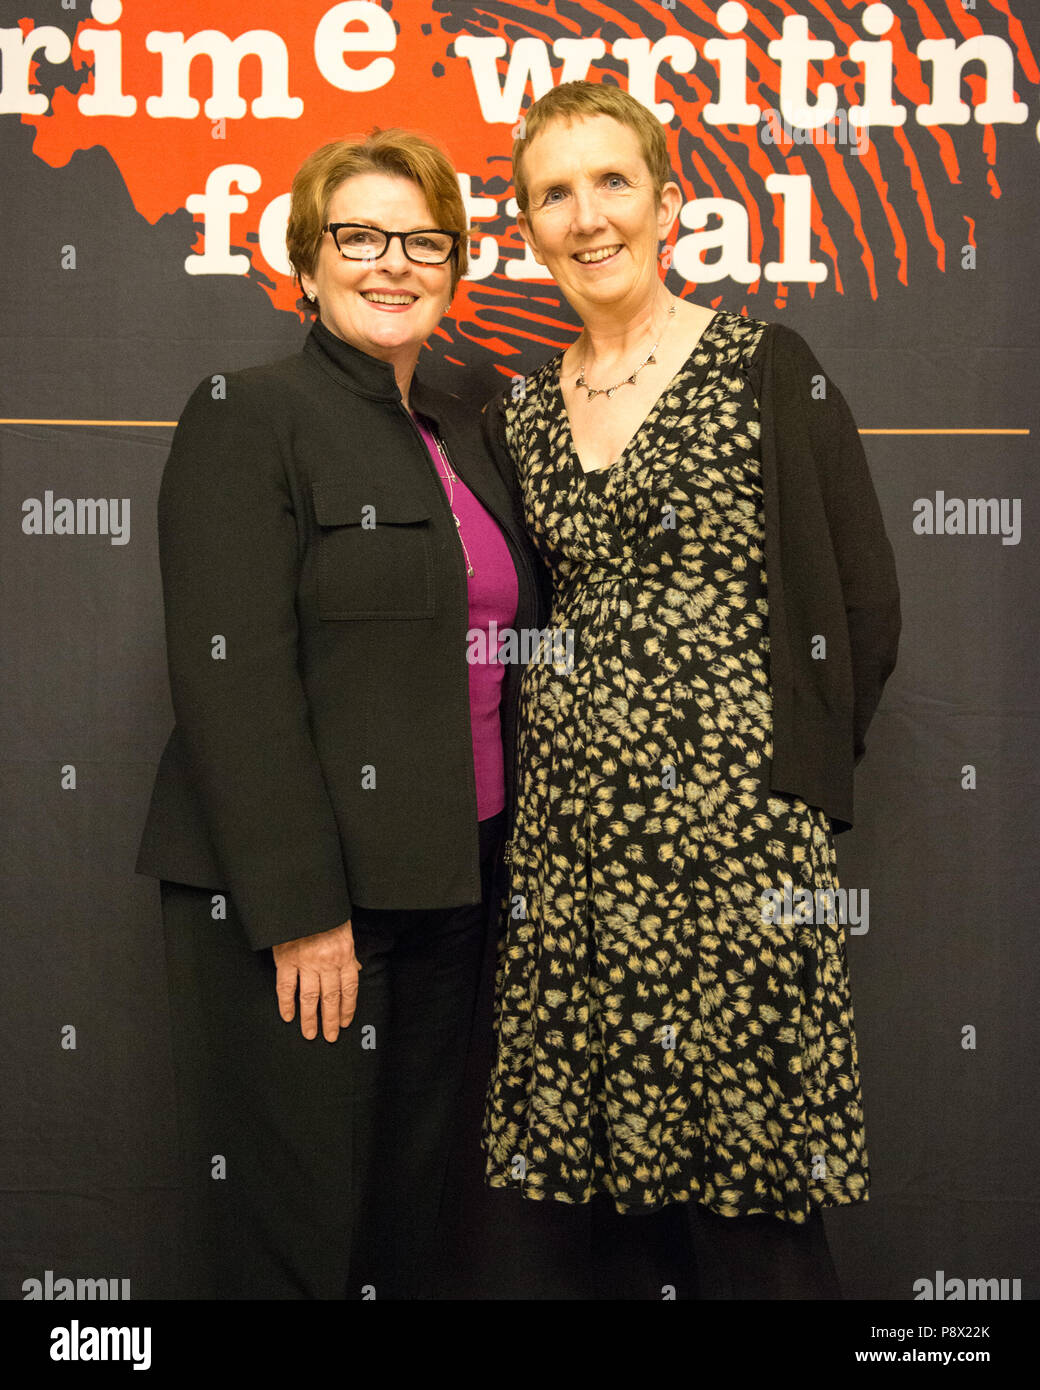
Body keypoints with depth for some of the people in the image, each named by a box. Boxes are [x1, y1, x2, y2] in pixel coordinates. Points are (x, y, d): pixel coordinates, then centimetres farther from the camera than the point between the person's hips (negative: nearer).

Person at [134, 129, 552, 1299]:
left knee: (405, 1202, 17)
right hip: (292, 903, -7)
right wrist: (304, 912, -19)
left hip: (448, 883, 7)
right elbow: (231, 679, -16)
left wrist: (510, 856, 11)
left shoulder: (459, 430, 15)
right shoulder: (249, 415, -7)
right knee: (290, 1216, 5)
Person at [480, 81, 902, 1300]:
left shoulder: (764, 368, -3)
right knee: (607, 1148, 9)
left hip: (736, 829, -4)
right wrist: (557, 752, 9)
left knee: (749, 1197, 1)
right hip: (570, 827, 5)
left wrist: (796, 777, -1)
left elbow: (863, 605, -3)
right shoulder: (521, 414, 11)